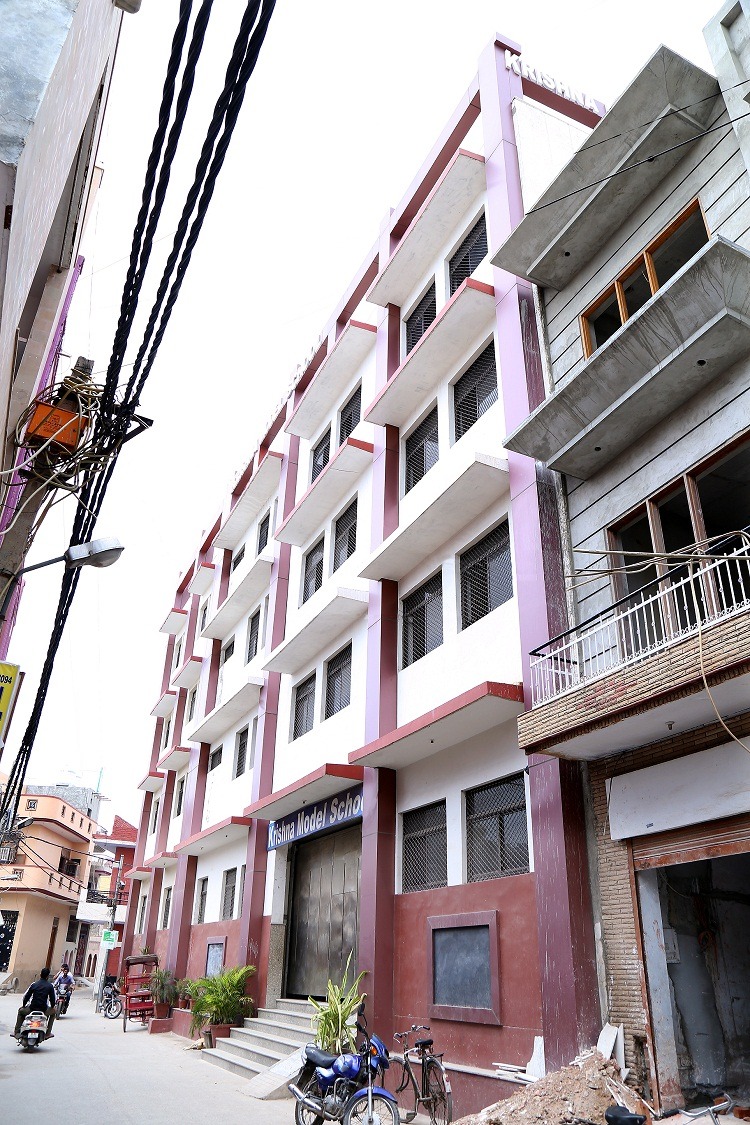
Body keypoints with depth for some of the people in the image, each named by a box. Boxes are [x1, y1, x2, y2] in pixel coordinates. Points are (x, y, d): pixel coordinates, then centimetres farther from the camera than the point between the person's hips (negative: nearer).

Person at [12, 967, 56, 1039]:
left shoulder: (34, 984, 0)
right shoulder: (50, 986, -3)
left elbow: (26, 996, 4)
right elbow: (52, 998, -1)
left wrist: (23, 1005, 23)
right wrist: (52, 1007, 19)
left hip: (32, 1009, 1)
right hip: (43, 1010, -1)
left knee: (21, 1011, 32)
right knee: (53, 1012, 31)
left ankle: (16, 1032, 25)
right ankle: (48, 1033, 22)